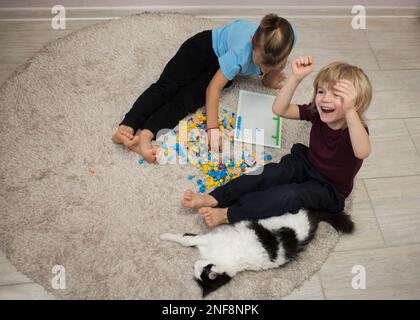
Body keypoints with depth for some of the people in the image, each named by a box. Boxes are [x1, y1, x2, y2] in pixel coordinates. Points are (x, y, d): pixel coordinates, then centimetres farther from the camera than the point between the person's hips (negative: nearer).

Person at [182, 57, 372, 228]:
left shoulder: (356, 129, -26)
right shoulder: (316, 113, -11)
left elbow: (362, 152, -50)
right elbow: (279, 109, -21)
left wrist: (349, 111, -64)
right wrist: (296, 77, -34)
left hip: (329, 188, -4)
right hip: (305, 164, 4)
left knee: (289, 195, -33)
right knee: (273, 173, -28)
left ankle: (227, 214, -27)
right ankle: (214, 198, -29)